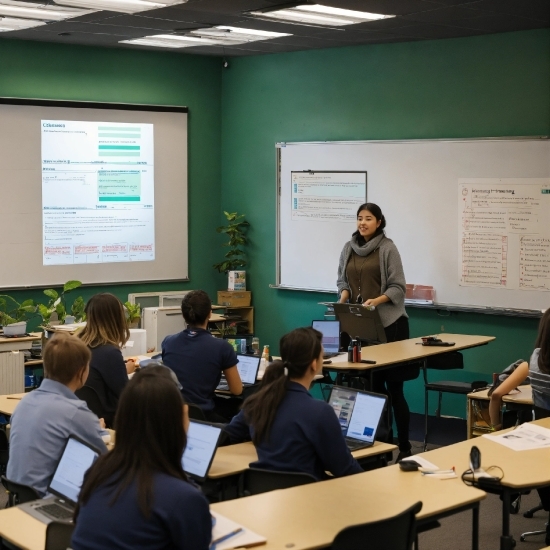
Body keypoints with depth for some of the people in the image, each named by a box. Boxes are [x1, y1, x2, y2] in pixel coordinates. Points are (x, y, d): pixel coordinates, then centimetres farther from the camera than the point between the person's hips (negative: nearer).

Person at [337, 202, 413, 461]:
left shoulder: (388, 248, -6)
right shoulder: (349, 248, 9)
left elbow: (398, 287, -7)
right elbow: (342, 280, 16)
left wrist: (377, 300, -22)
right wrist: (344, 296, -4)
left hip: (388, 323, -5)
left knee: (393, 386, -4)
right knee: (372, 384, 8)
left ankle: (404, 446, 3)